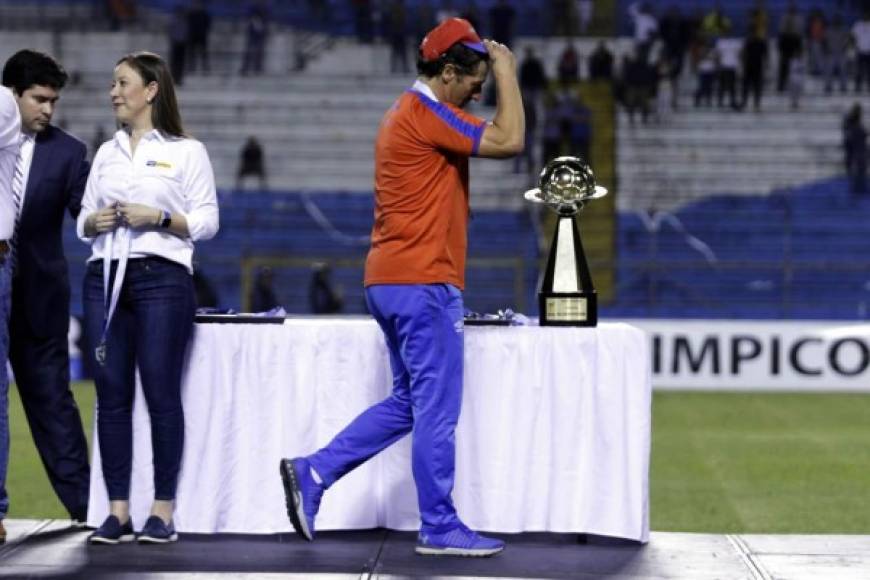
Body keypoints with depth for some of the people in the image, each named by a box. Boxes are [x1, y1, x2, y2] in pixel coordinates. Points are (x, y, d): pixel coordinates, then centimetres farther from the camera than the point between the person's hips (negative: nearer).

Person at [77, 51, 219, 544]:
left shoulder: (187, 152, 3)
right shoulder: (107, 153, 17)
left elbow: (206, 223, -1)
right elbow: (83, 221, 19)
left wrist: (158, 218, -14)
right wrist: (94, 222, -3)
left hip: (161, 277, -4)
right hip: (105, 277, 5)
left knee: (162, 394, -4)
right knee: (112, 395, 1)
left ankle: (164, 510, 1)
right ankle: (118, 510, 4)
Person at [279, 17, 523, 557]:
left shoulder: (408, 114, 19)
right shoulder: (427, 115, -14)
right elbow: (508, 140, -19)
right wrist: (506, 73, -10)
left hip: (392, 282, 10)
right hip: (423, 284, -10)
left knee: (408, 402, 16)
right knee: (437, 409, -3)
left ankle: (312, 473, 12)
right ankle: (440, 527, 3)